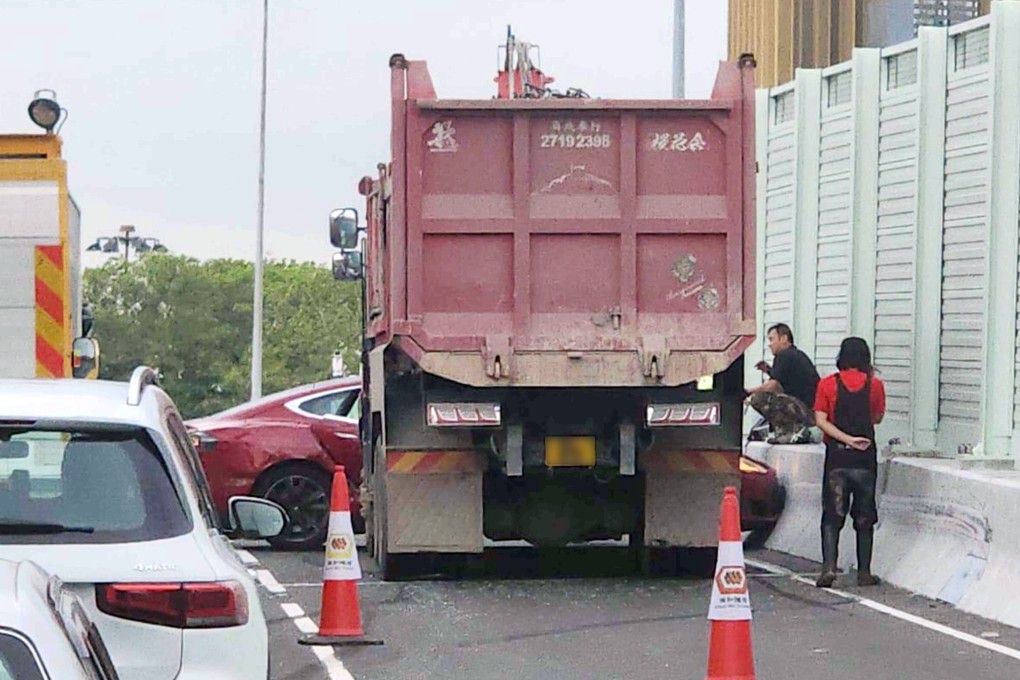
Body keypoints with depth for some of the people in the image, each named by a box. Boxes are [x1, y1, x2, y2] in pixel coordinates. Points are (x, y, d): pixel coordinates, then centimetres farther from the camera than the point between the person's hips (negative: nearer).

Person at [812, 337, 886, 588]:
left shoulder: (827, 385, -1)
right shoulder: (875, 385, 0)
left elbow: (821, 420, -8)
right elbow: (877, 417, 12)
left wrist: (847, 439, -11)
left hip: (837, 456, -1)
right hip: (865, 458, 1)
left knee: (832, 515, 1)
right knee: (864, 517, 10)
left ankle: (829, 566, -15)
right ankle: (864, 572, 11)